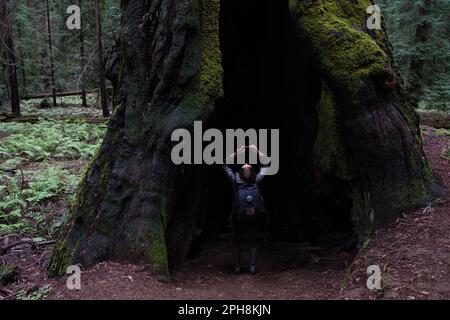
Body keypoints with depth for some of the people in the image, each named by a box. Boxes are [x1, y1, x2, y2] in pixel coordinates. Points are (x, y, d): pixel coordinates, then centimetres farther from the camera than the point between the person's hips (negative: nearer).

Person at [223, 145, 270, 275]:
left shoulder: (236, 181, -10)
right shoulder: (257, 181, -8)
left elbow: (226, 165, 4)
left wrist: (237, 152, 5)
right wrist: (257, 151, 9)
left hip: (238, 220, -1)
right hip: (255, 220, 1)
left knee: (236, 243, 14)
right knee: (253, 242, 15)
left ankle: (237, 267, 10)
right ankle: (253, 266, 5)